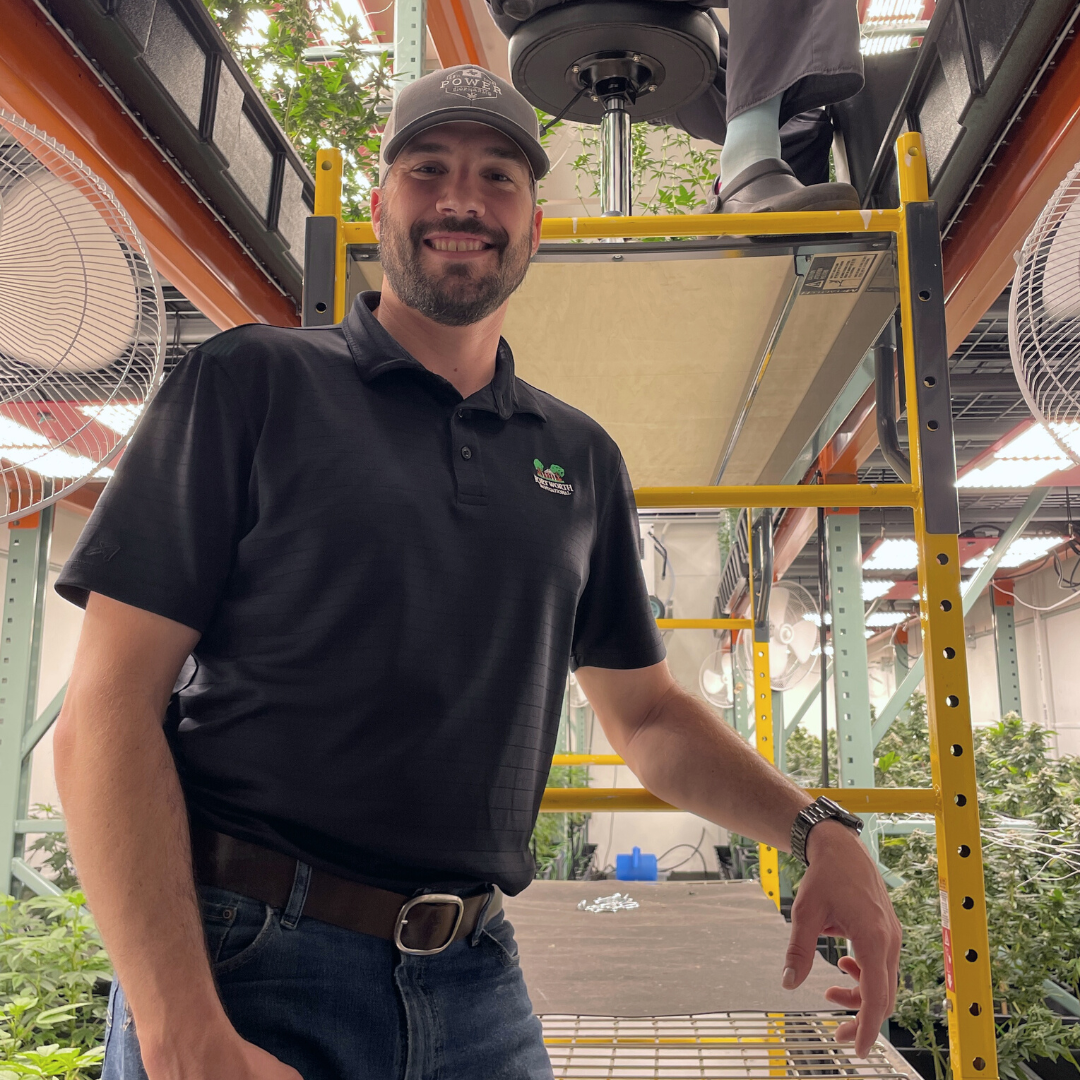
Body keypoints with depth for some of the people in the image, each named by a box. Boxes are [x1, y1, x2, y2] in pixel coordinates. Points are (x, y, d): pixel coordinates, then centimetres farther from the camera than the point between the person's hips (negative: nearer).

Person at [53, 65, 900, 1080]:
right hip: (245, 967, -4)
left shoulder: (583, 458, 8)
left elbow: (646, 712, 15)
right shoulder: (249, 381, -4)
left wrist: (816, 830, -1)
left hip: (477, 981, 5)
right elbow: (107, 711, -10)